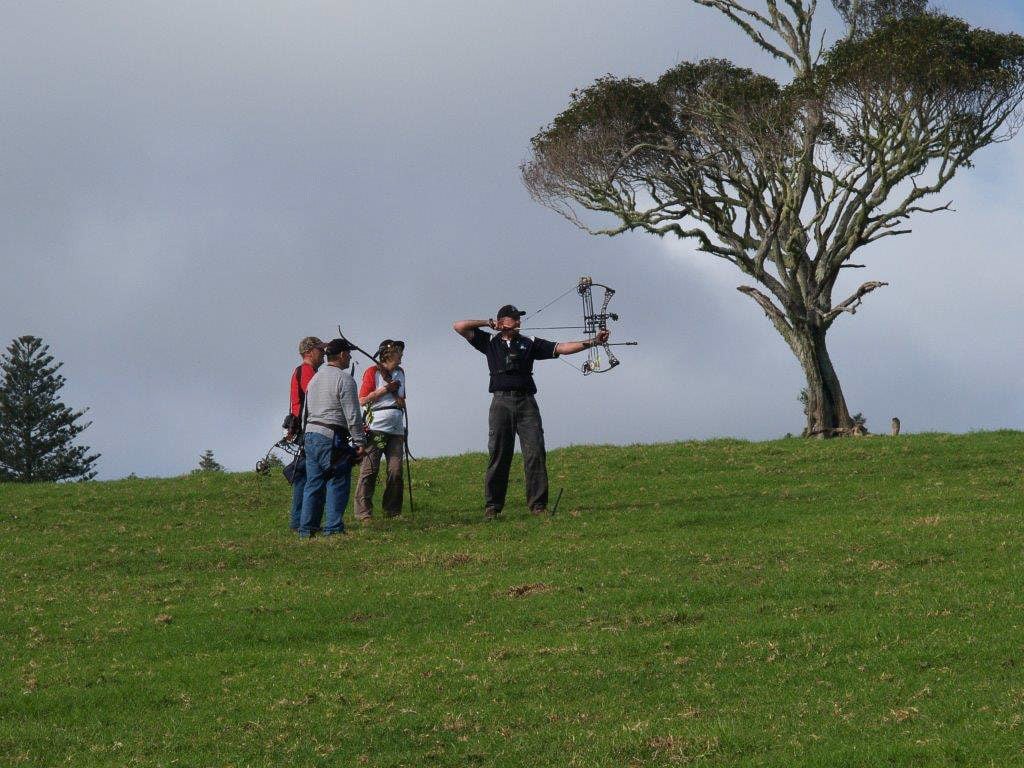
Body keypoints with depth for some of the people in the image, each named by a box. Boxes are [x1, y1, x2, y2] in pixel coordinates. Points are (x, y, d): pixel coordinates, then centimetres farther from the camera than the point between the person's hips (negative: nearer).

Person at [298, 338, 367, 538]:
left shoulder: (315, 378, 17)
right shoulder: (344, 378, -9)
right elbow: (353, 414, -13)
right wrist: (360, 441, -8)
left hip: (310, 433, 8)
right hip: (332, 438, -8)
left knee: (313, 484, 10)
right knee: (337, 484, -3)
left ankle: (307, 529, 10)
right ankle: (333, 529, -5)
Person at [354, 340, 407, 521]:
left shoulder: (400, 373, 19)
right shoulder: (372, 372, -1)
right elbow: (362, 400, -5)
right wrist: (382, 390, -11)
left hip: (396, 430, 6)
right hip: (376, 428, -6)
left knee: (396, 471, 0)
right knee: (369, 470, -7)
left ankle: (392, 511, 9)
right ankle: (363, 512, -7)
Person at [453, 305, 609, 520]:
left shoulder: (530, 344, 16)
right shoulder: (490, 342, 15)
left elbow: (561, 348, 8)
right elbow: (459, 327, 12)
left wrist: (592, 342, -2)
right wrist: (488, 323, 13)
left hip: (526, 403, 1)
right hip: (501, 402, -1)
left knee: (535, 452, -8)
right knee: (498, 455, -3)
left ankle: (538, 505, -6)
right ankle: (492, 507, 1)